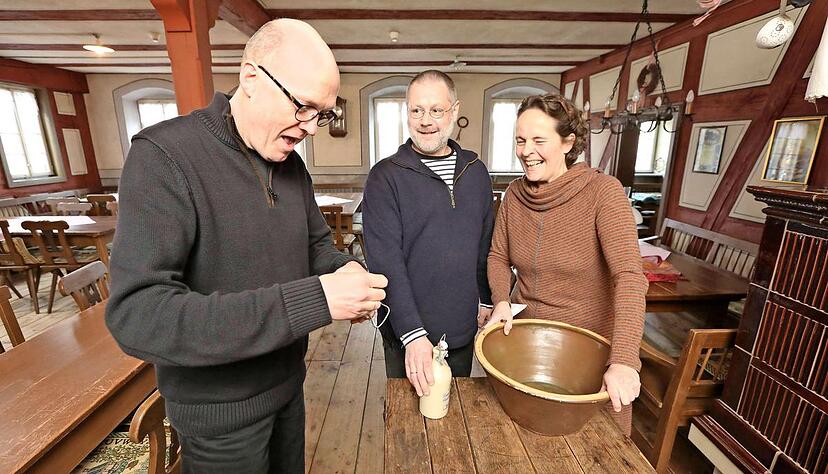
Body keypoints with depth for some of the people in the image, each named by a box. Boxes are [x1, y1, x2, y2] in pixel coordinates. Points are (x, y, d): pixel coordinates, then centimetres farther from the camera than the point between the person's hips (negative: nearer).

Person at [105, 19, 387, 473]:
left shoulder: (291, 163, -1)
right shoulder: (164, 155, -22)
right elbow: (136, 315, -30)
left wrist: (345, 270, -16)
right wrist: (312, 300, -38)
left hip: (288, 382, 6)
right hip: (219, 410, -6)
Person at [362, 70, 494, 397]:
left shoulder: (476, 171, 3)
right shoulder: (385, 177, -12)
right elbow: (385, 262, -19)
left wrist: (488, 299, 12)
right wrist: (413, 333, -23)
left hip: (463, 331, 4)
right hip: (407, 335, -4)